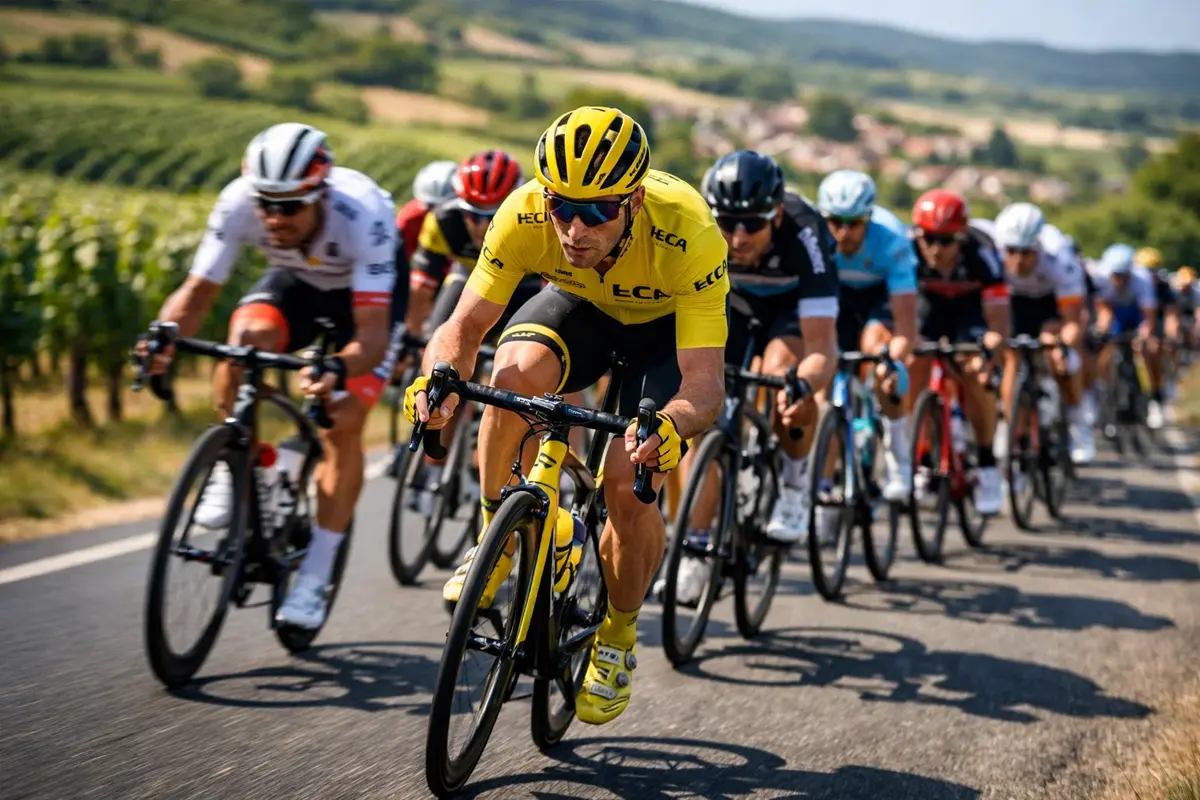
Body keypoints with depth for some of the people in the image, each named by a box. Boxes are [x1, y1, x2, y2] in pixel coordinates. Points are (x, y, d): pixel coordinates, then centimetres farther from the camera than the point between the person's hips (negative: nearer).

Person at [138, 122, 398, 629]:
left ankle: (314, 578, -6)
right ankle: (231, 469, -6)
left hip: (368, 293, -3)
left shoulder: (365, 214, -40)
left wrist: (338, 369, -64)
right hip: (297, 282, 3)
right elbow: (198, 291, -22)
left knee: (343, 424, -18)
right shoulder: (238, 203, -31)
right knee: (247, 336, -30)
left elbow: (372, 333, -43)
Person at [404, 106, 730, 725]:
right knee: (517, 375, -33)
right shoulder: (525, 215, -32)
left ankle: (617, 635, 9)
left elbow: (706, 382, -40)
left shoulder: (689, 237, -39)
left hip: (670, 325, -2)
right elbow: (464, 327, -25)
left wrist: (671, 426, -62)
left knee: (629, 488, -20)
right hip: (579, 306, 2)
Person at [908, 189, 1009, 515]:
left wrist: (987, 352, -57)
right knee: (913, 372, -16)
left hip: (971, 305, -2)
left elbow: (998, 325, -37)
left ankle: (987, 465, -3)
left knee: (974, 379, -21)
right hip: (930, 303, 2)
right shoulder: (908, 251, -33)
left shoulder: (982, 255, -36)